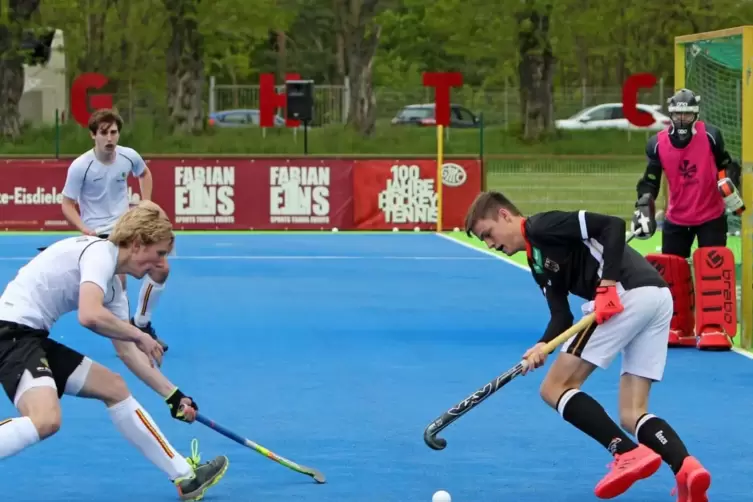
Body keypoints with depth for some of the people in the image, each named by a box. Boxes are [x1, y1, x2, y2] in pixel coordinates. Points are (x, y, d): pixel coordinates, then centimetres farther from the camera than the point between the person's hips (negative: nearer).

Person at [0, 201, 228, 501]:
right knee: (46, 420, -33)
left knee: (113, 387, 19)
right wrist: (140, 335, -13)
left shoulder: (113, 286, 17)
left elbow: (126, 351, 26)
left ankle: (184, 476, 25)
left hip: (32, 337, 11)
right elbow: (89, 316, -28)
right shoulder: (100, 252, -11)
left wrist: (173, 395, 25)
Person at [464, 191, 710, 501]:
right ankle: (687, 468, -18)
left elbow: (613, 225, -10)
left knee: (555, 388, -2)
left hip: (627, 294, -10)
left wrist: (608, 282, -18)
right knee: (632, 415, 8)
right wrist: (543, 346, -1)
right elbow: (562, 315, 19)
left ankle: (629, 454, -14)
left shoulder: (542, 226, 0)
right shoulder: (539, 263, 28)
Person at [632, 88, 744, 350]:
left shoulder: (710, 136, -12)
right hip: (676, 219, 3)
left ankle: (712, 329, -6)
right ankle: (679, 329, 15)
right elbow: (650, 181, 0)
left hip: (711, 216, -3)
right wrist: (643, 209, -11)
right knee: (670, 272, 3)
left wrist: (729, 184, -18)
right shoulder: (658, 143, -7)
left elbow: (727, 166, 0)